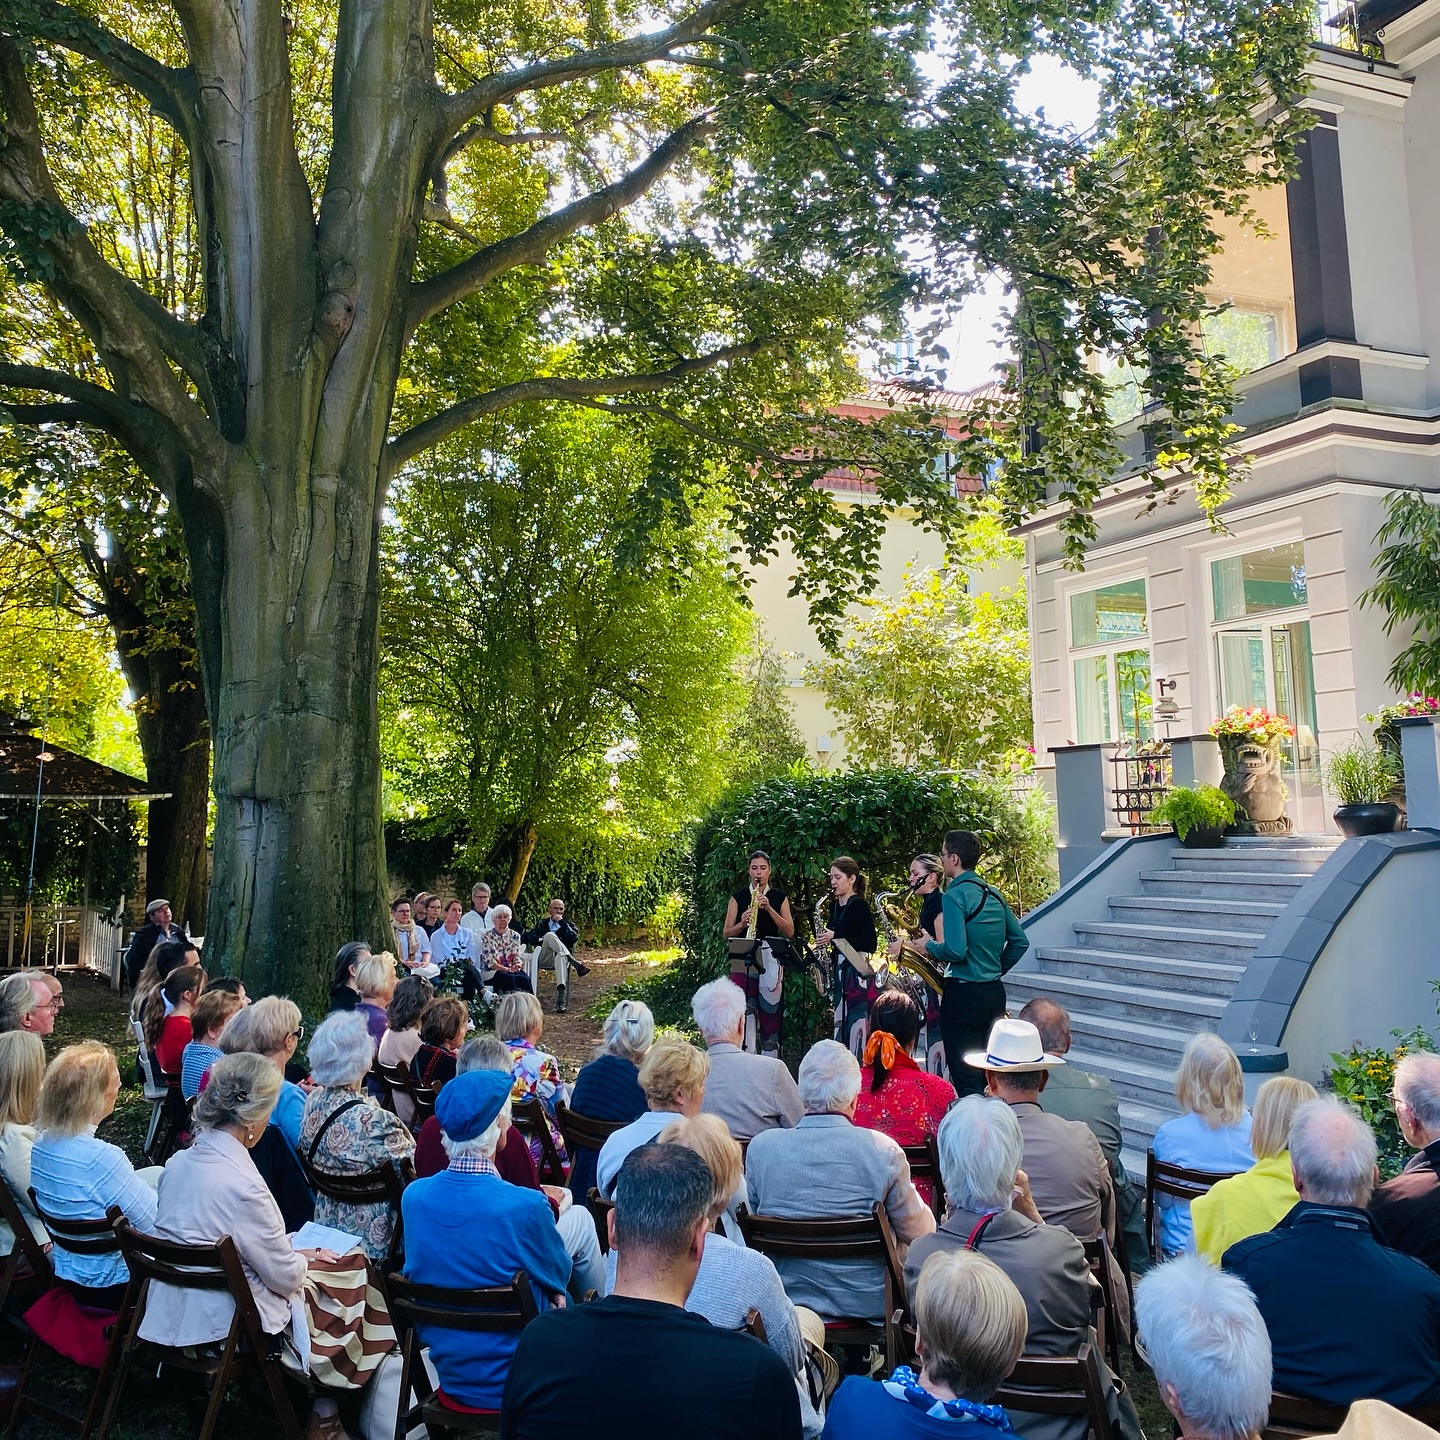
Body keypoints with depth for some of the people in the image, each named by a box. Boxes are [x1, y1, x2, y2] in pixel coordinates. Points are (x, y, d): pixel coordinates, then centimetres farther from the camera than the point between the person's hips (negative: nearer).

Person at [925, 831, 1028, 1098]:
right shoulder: (993, 894, 10)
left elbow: (956, 951, -23)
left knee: (965, 1080, -3)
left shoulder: (955, 896, -15)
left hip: (964, 994, -8)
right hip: (995, 991, 8)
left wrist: (930, 946, -5)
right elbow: (1020, 941, 14)